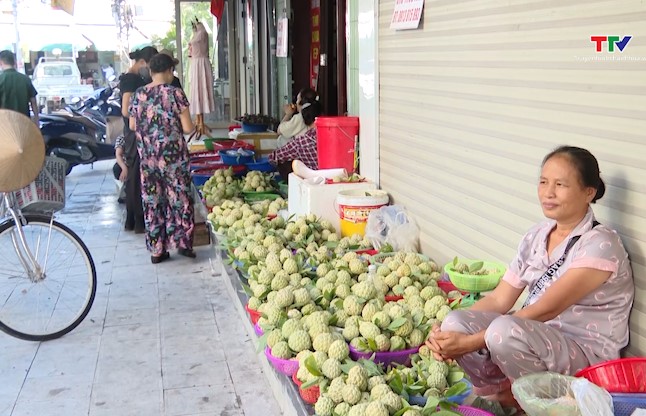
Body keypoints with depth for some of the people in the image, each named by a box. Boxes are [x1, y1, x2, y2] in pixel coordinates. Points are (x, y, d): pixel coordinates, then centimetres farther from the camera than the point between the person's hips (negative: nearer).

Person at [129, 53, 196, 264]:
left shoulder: (139, 95, 2)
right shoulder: (175, 93, -10)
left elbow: (132, 125, 11)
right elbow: (187, 128, -12)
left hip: (147, 157, 4)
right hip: (173, 155, -4)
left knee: (151, 201, 10)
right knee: (179, 197, 8)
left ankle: (156, 249, 14)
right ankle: (182, 242, 10)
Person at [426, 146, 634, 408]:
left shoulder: (599, 244, -17)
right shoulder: (536, 236, 6)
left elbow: (545, 310, -24)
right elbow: (499, 300, 1)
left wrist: (471, 342, -27)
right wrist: (448, 331, -15)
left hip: (588, 354, -6)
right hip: (535, 337, 7)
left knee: (505, 331, -34)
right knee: (455, 323, -17)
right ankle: (499, 396, 3)